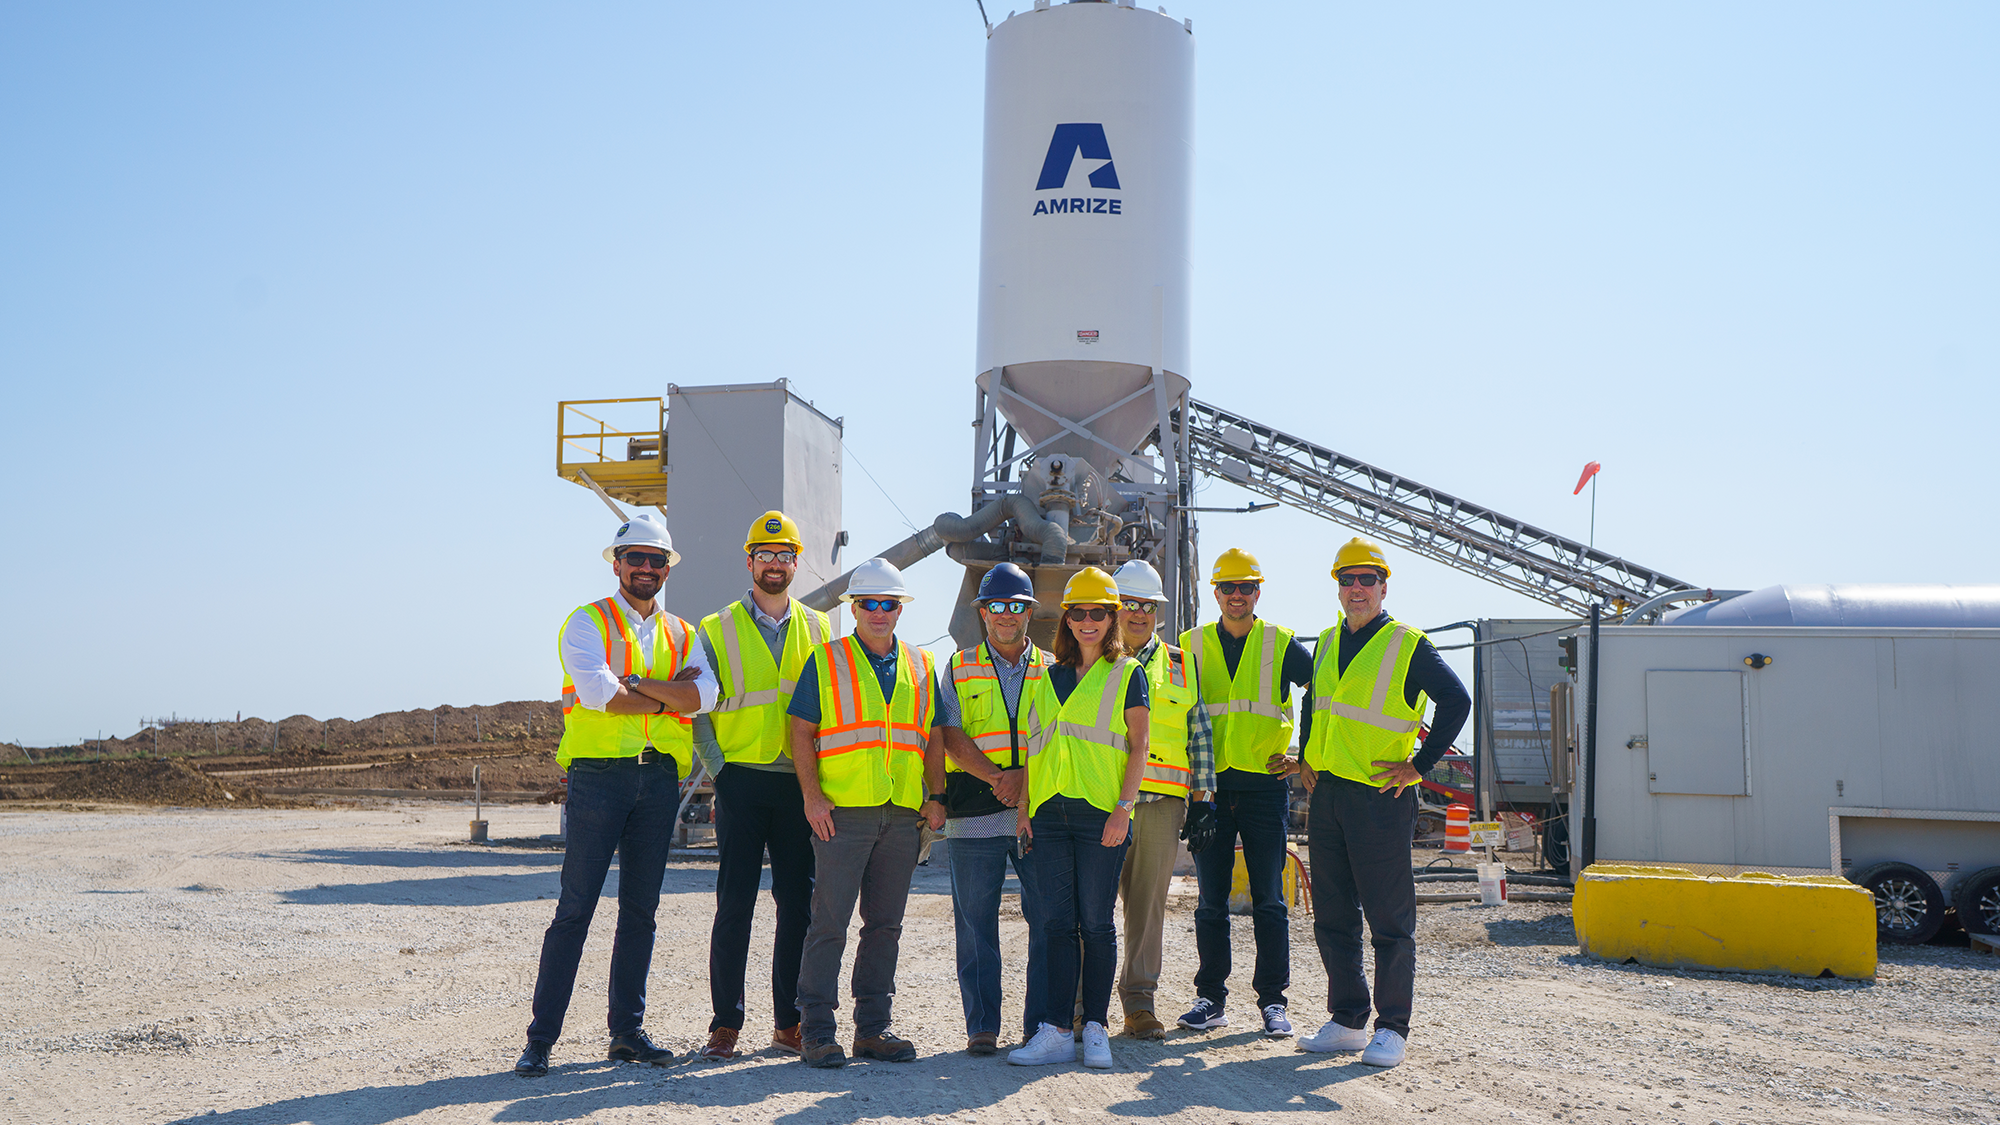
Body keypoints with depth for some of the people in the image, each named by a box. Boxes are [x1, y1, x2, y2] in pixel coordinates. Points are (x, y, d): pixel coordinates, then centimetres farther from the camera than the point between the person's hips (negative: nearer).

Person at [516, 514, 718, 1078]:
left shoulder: (682, 635, 16)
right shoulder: (588, 622, 2)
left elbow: (704, 695, -3)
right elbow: (597, 692, -15)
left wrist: (637, 682, -12)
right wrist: (669, 694, -7)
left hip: (659, 779, 5)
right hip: (599, 773, -4)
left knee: (641, 909, 9)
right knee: (576, 908, -5)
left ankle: (628, 1031, 18)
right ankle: (540, 1040, 2)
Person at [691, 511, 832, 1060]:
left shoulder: (817, 628, 12)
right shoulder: (718, 629, 6)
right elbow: (697, 711, 4)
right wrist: (720, 770, -6)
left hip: (800, 784, 2)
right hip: (742, 781, -2)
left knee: (799, 902, 4)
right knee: (735, 902, -3)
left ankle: (789, 1021, 14)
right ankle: (726, 1023, 6)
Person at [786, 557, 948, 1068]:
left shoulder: (920, 667, 15)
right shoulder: (825, 662, 3)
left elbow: (932, 738, 18)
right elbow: (802, 732, 0)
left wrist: (935, 796, 6)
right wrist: (812, 796, -9)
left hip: (902, 815, 4)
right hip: (842, 812, -4)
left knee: (885, 924, 8)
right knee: (829, 922, -4)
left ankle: (872, 1026, 16)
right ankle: (816, 1030, 4)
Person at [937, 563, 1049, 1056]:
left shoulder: (1051, 670, 13)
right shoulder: (959, 668, 10)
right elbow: (952, 738, 0)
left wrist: (1025, 778, -13)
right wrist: (997, 777, -14)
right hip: (975, 816, -1)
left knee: (1049, 921, 0)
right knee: (976, 924, 2)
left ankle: (1042, 1023, 12)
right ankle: (982, 1026, 12)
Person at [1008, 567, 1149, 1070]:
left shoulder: (1126, 673, 4)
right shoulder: (1049, 676, 16)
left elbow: (1138, 745, -2)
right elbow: (1035, 747, 17)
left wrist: (1123, 807, -11)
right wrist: (1024, 807, 9)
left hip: (1101, 812, -4)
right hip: (1051, 812, 4)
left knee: (1096, 923, 0)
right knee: (1057, 923, 3)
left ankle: (1095, 1028, 10)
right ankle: (1055, 1031, 5)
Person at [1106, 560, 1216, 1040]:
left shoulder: (1180, 665, 14)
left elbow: (1200, 735, 13)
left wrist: (1203, 799, 7)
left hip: (1162, 801, 2)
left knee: (1149, 900, 5)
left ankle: (1138, 1001, 14)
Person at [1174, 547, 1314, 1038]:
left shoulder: (1281, 645, 4)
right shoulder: (1191, 646, 8)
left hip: (1265, 784, -1)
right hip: (1209, 786, 1)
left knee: (1269, 900, 1)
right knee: (1210, 900, 5)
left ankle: (1272, 1001, 9)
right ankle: (1210, 998, 13)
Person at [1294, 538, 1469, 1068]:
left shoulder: (1408, 645, -6)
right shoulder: (1327, 643, 14)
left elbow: (1456, 701, -10)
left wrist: (1420, 765, -11)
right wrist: (1307, 759, 18)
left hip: (1380, 797, -6)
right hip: (1327, 794, 6)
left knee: (1389, 919, -2)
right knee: (1332, 916, 10)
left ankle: (1392, 1028, 7)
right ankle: (1347, 1020, 20)